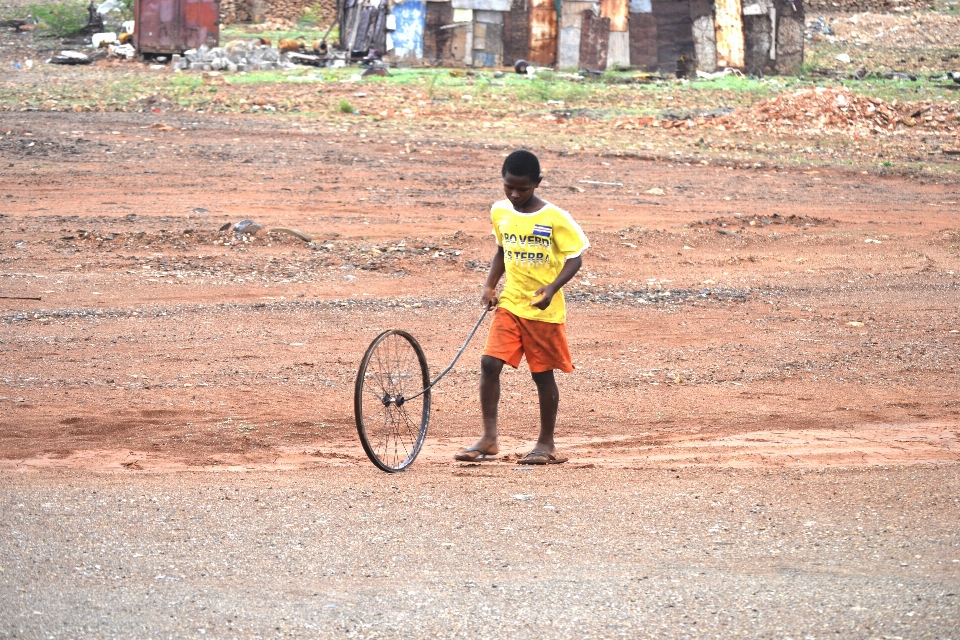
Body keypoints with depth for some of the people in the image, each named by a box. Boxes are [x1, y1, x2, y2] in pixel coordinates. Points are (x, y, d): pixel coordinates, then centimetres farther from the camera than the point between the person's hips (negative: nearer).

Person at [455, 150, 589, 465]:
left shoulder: (554, 218, -13)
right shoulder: (499, 212, 2)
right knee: (490, 363, -10)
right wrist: (489, 285, 5)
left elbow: (574, 258, -9)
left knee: (543, 374, 5)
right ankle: (489, 439, -5)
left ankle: (546, 443, 19)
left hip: (544, 310, -4)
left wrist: (551, 288, -24)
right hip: (509, 305, 4)